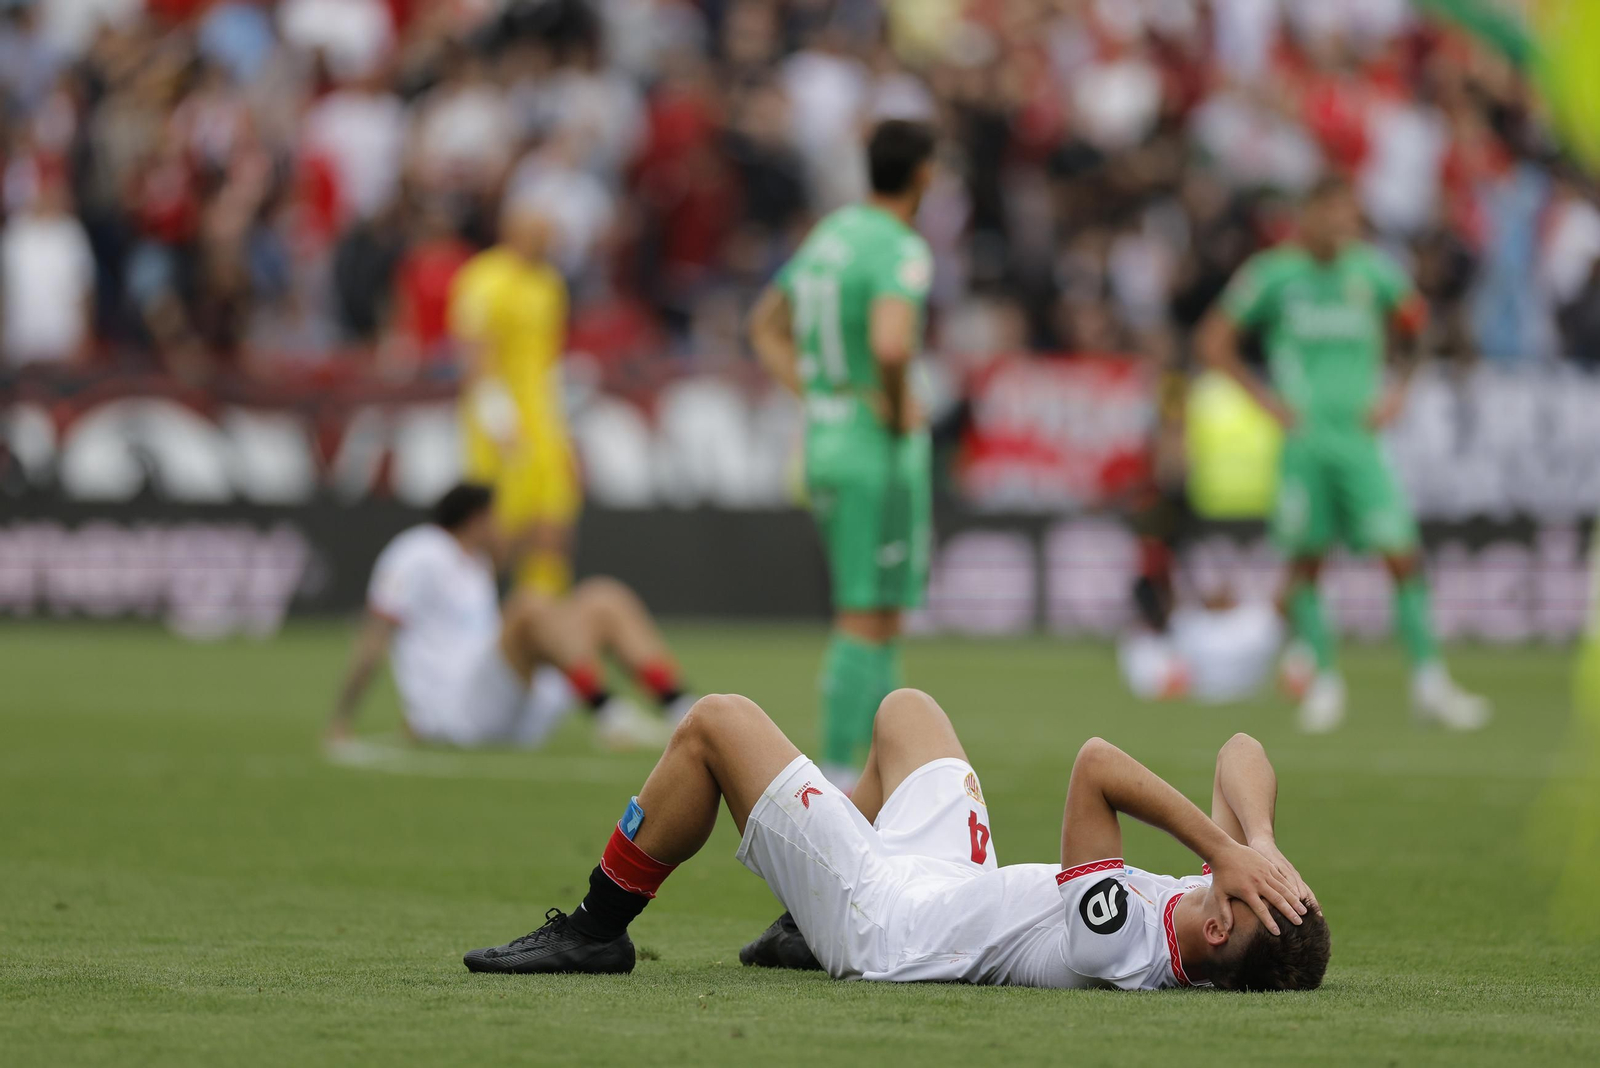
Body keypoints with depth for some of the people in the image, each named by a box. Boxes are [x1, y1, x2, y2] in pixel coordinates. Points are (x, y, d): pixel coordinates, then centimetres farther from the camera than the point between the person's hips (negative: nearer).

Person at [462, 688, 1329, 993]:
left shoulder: (1114, 944, -42)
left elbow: (1094, 764, -40)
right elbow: (1242, 754, -15)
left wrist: (1228, 850, -38)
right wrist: (1256, 841, -33)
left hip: (881, 915, -8)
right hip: (959, 882, 8)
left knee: (715, 722, 2)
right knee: (904, 707, 30)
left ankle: (596, 930, 20)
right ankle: (804, 931, 46)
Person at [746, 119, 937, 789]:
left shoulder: (831, 233, 11)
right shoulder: (901, 251, -16)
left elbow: (766, 326, 22)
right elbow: (891, 346, -34)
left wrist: (813, 397, 14)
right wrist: (898, 410, -16)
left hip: (825, 447, 8)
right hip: (883, 454, -8)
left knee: (877, 615, 16)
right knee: (869, 621, -3)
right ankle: (837, 775, -4)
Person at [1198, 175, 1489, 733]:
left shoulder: (1372, 271, 5)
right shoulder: (1273, 274, -1)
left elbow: (1421, 332, 20)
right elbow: (1215, 342, 6)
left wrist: (1397, 390, 8)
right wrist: (1266, 397, -1)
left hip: (1362, 436, 1)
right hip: (1303, 440, -1)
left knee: (1402, 554, -9)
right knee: (1305, 560, 2)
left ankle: (1429, 681, -6)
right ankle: (1324, 681, 15)